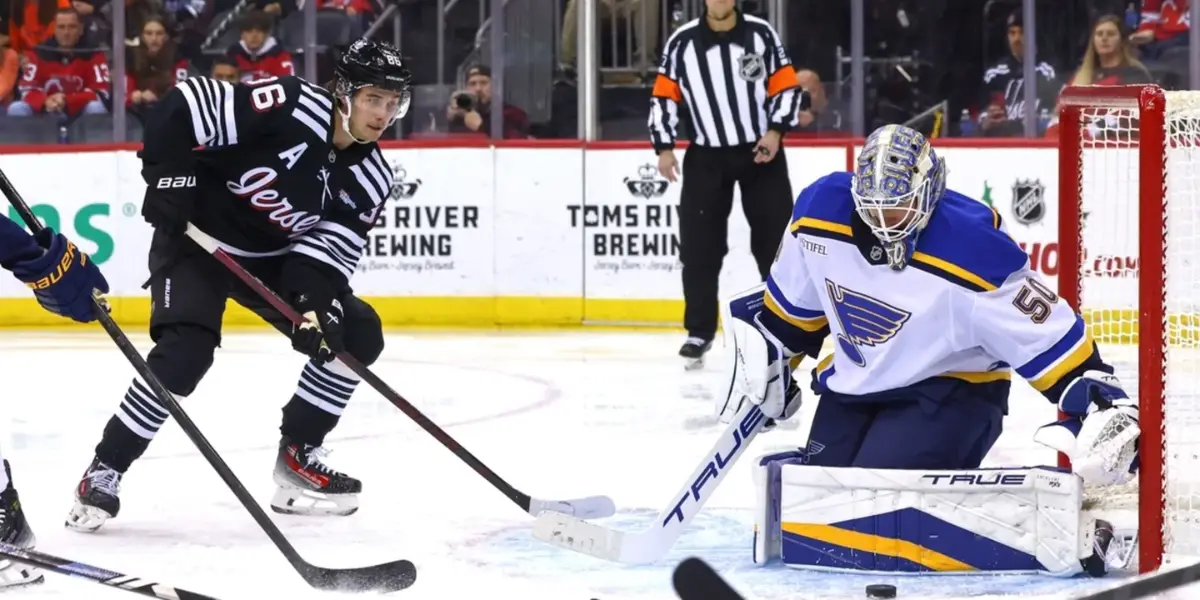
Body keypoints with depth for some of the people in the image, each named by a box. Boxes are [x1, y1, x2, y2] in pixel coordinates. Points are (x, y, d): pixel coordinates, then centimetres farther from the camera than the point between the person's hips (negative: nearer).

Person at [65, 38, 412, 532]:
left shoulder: (369, 177, -6)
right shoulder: (292, 107, -26)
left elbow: (331, 248, -8)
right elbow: (183, 106, -26)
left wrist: (316, 299, -26)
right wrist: (168, 176, -28)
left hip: (271, 257, 7)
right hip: (196, 236, -7)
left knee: (357, 334, -2)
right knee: (187, 349, -26)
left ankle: (296, 457, 10)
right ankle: (105, 470, -14)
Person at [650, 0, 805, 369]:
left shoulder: (761, 34, -3)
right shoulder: (682, 42, -2)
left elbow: (786, 87, 0)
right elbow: (664, 95, 3)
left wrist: (776, 131, -13)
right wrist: (664, 146, -5)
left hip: (761, 150, -1)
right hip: (706, 156, 1)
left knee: (775, 241, 3)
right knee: (698, 248, -2)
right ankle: (699, 331, 7)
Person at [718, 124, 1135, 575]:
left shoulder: (974, 253, -30)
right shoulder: (821, 212, -16)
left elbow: (1049, 336, -23)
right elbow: (794, 300, 6)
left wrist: (1100, 405, -28)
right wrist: (766, 360, 15)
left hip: (951, 390, -5)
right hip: (852, 384, 5)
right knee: (814, 501, -4)